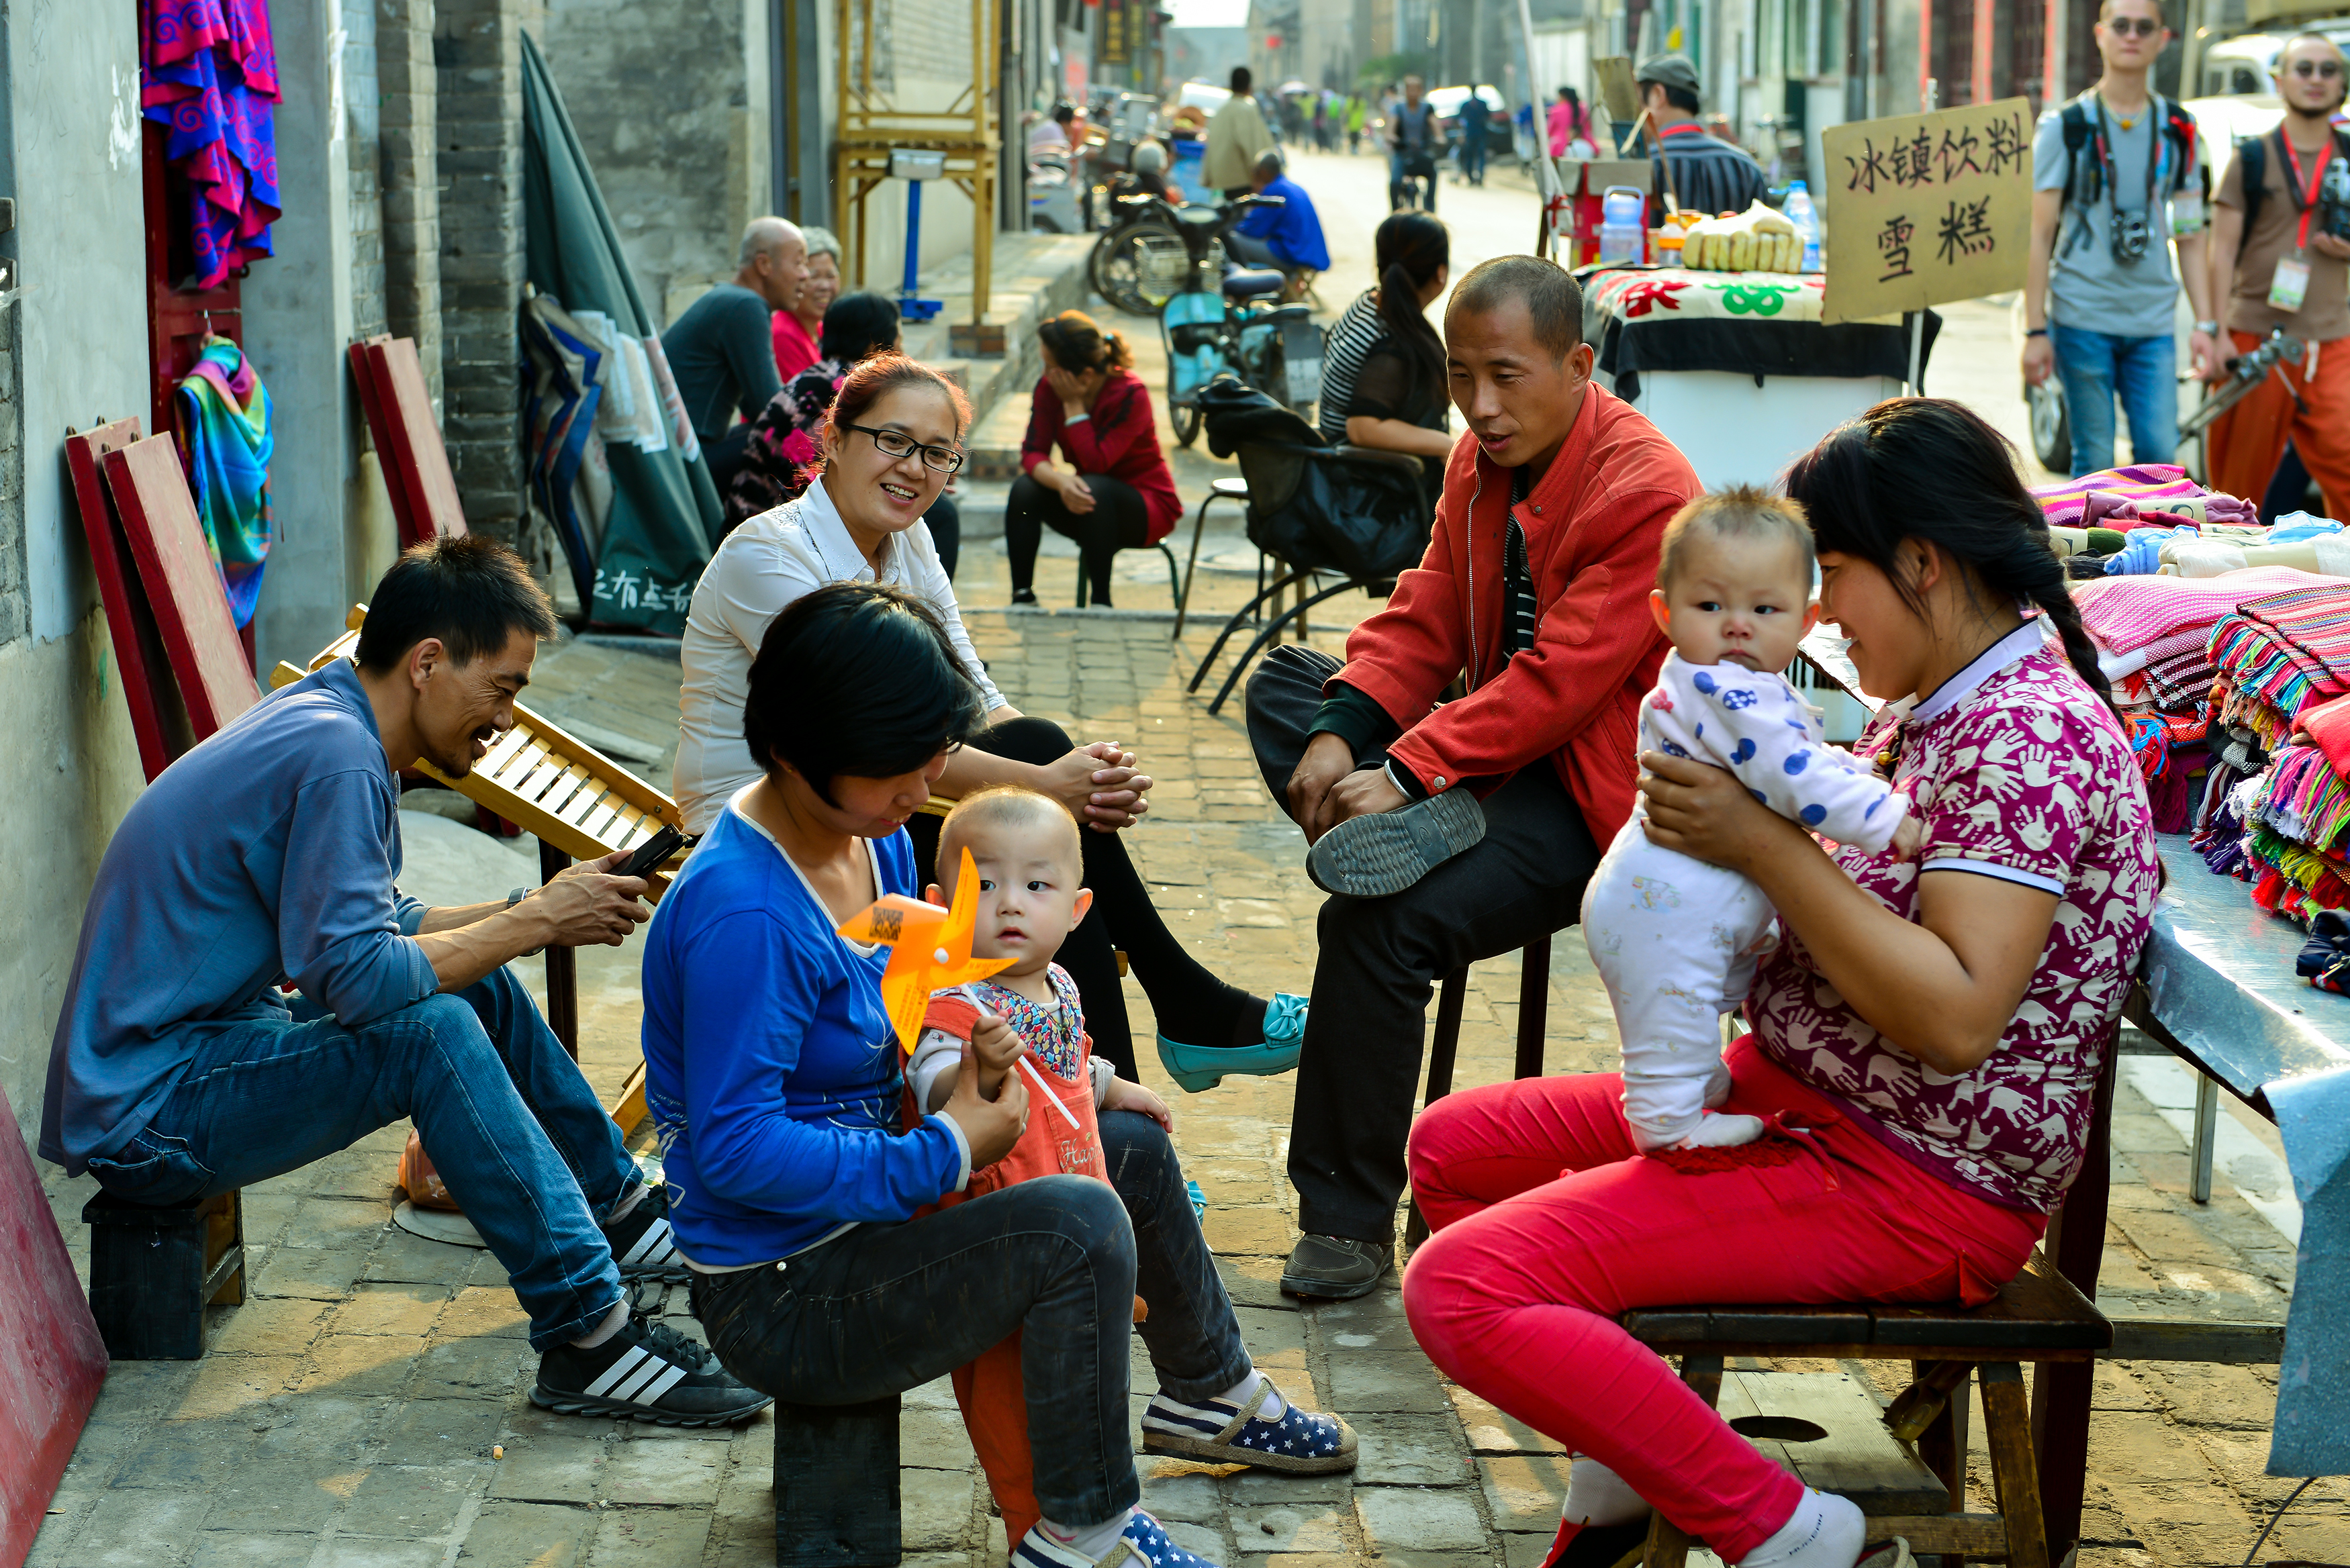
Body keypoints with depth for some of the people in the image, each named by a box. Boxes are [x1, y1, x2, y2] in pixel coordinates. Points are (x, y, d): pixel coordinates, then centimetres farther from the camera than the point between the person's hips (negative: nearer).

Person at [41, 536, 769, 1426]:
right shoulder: (334, 755, -22)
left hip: (204, 1042, 11)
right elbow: (358, 975, -29)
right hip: (142, 1113, -11)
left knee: (476, 986, 13)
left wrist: (536, 910, 3)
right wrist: (534, 924, -18)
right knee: (428, 1030, -28)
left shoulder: (322, 715, 8)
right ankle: (585, 1337, -26)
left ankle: (620, 1213, 25)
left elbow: (383, 928, 14)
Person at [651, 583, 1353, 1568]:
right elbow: (734, 1146, -30)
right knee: (1079, 1225, -26)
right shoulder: (742, 913, -29)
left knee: (1132, 1147, 18)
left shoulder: (876, 836, 2)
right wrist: (943, 1153, -27)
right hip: (781, 1297, -10)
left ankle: (1211, 1394, 41)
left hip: (860, 1197, 10)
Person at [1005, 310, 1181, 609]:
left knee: (1094, 489, -36)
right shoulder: (1049, 388, -9)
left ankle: (1101, 602, -29)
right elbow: (1032, 452, -15)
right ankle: (1022, 596, -19)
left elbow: (1096, 463, -29)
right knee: (1025, 489, -21)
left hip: (1148, 509, -5)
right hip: (1088, 506, 5)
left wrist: (1073, 404, -28)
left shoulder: (1131, 394, -23)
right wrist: (1061, 481, -36)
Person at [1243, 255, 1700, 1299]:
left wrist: (1406, 772, -27)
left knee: (1378, 926, -26)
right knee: (1282, 685, 8)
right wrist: (1340, 735, -13)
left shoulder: (1648, 493, -21)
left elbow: (1558, 678, -25)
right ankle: (1409, 832, -16)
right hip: (1497, 740, 10)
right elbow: (1428, 618, 4)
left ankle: (1349, 1223, -14)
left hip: (1592, 789, -9)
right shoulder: (1482, 459, 5)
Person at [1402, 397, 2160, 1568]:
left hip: (1913, 1186, -11)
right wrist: (1738, 804, 1)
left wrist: (1764, 843, -26)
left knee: (1459, 1289, -22)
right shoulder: (1942, 703, 10)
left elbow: (1957, 1018, -29)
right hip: (1795, 1094, 11)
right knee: (1452, 1146, 16)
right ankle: (1628, 1456, 18)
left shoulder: (2032, 738, -21)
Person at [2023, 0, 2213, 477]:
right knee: (2095, 461, -1)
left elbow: (2190, 236, 13)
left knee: (2159, 453, -5)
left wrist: (2205, 323, 5)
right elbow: (2040, 235, -1)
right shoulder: (2065, 127, 1)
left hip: (2153, 323, 3)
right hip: (2083, 317, -3)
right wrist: (2035, 330, -8)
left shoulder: (2177, 130, 11)